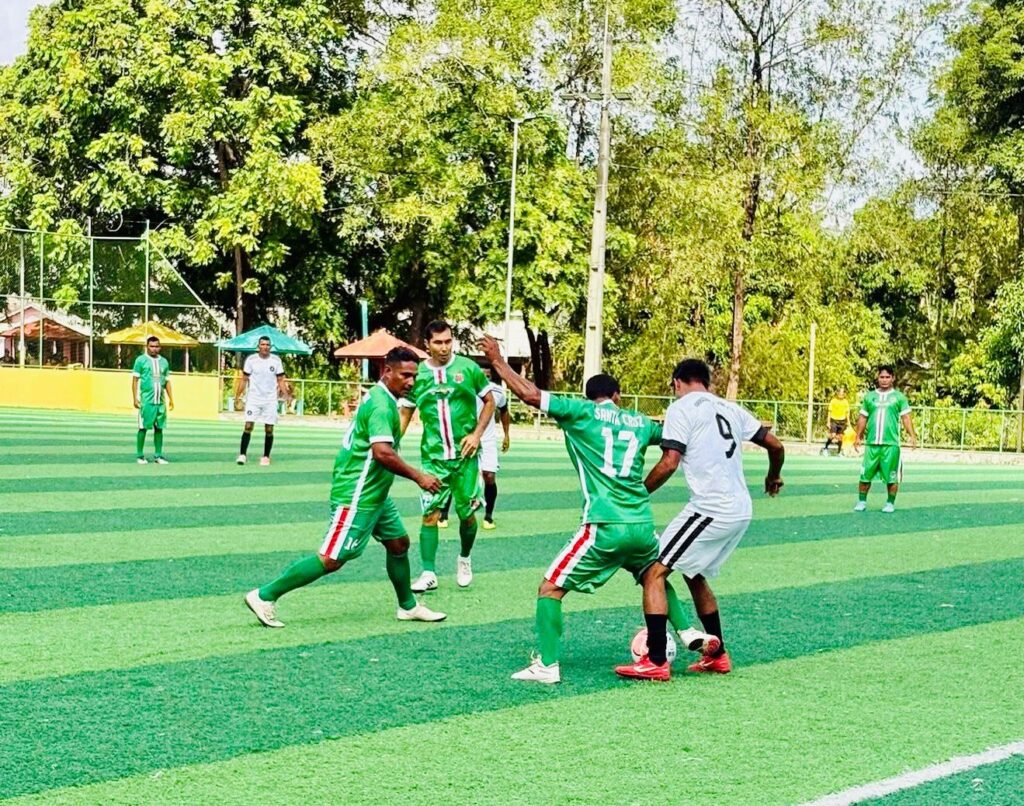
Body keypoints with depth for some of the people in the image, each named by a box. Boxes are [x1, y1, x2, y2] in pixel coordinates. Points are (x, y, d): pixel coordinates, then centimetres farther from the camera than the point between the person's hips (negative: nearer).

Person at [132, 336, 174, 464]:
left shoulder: (164, 361, 13)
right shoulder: (141, 360, 0)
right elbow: (135, 380, -1)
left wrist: (171, 399, 11)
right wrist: (135, 398, -9)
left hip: (161, 401, 4)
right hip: (146, 400, -4)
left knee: (159, 428, 5)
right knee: (143, 427, -2)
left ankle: (158, 455, 10)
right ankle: (140, 455, 4)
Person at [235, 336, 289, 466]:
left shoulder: (276, 360, 1)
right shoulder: (251, 359, -1)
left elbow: (280, 380, 5)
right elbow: (244, 379, 4)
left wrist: (285, 394, -9)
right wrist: (238, 395, -3)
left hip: (270, 400, 1)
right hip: (253, 398, -1)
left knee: (269, 429, 2)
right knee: (248, 426, -9)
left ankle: (266, 457, 13)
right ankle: (242, 454, -5)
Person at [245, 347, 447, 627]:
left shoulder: (382, 399, 12)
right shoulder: (381, 404, -20)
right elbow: (382, 452, -30)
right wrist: (418, 477, -23)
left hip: (374, 494, 11)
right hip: (356, 497, -11)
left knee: (398, 543, 17)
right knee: (331, 559, -9)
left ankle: (408, 606, 32)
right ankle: (264, 596, -5)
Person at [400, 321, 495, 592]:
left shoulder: (467, 367, -2)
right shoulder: (418, 374, 1)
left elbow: (489, 401, 7)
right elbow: (405, 413, 10)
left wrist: (477, 434, -4)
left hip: (465, 453, 0)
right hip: (433, 455, 0)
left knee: (467, 512, 6)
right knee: (430, 513, -6)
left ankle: (464, 559, 31)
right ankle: (429, 573, 0)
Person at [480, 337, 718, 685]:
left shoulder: (582, 411, 2)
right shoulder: (640, 422, 15)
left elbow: (530, 395, -3)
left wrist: (497, 360, 8)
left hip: (604, 527, -5)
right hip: (643, 525, 5)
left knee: (551, 588, 2)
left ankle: (547, 666, -7)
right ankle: (688, 633, 31)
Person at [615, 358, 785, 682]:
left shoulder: (681, 408, -4)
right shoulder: (731, 409, 16)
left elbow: (669, 463, -14)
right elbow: (775, 445, 19)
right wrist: (773, 477, 38)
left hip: (710, 510, -8)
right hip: (741, 510, 8)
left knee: (654, 573, -4)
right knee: (695, 576, 26)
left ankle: (655, 662, -10)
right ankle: (717, 655, 30)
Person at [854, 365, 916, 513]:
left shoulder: (899, 397, 4)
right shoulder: (869, 396, 11)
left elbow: (906, 417, 2)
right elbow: (863, 418, 15)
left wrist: (912, 436, -9)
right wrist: (858, 437, 9)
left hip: (891, 444, -2)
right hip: (871, 443, 2)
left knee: (891, 476, 1)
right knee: (865, 474, 1)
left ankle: (890, 503, 12)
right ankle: (862, 501, 11)